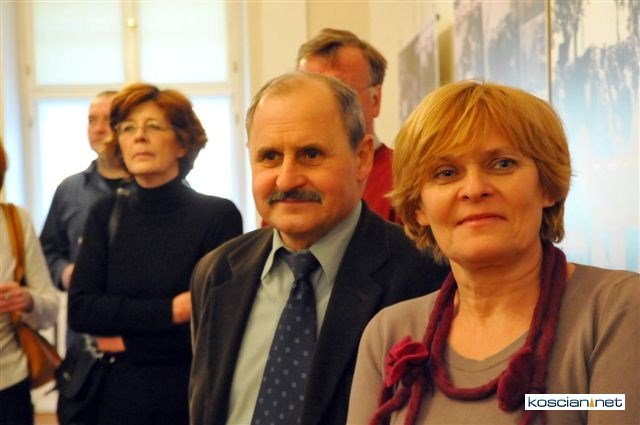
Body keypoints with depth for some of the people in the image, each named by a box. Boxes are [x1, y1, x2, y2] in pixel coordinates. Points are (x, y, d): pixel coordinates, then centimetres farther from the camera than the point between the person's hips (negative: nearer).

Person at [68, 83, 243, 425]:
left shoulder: (219, 215, -12)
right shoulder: (105, 215, 2)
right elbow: (80, 310, -8)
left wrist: (126, 340, -9)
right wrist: (170, 310, -17)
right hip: (119, 397, 3)